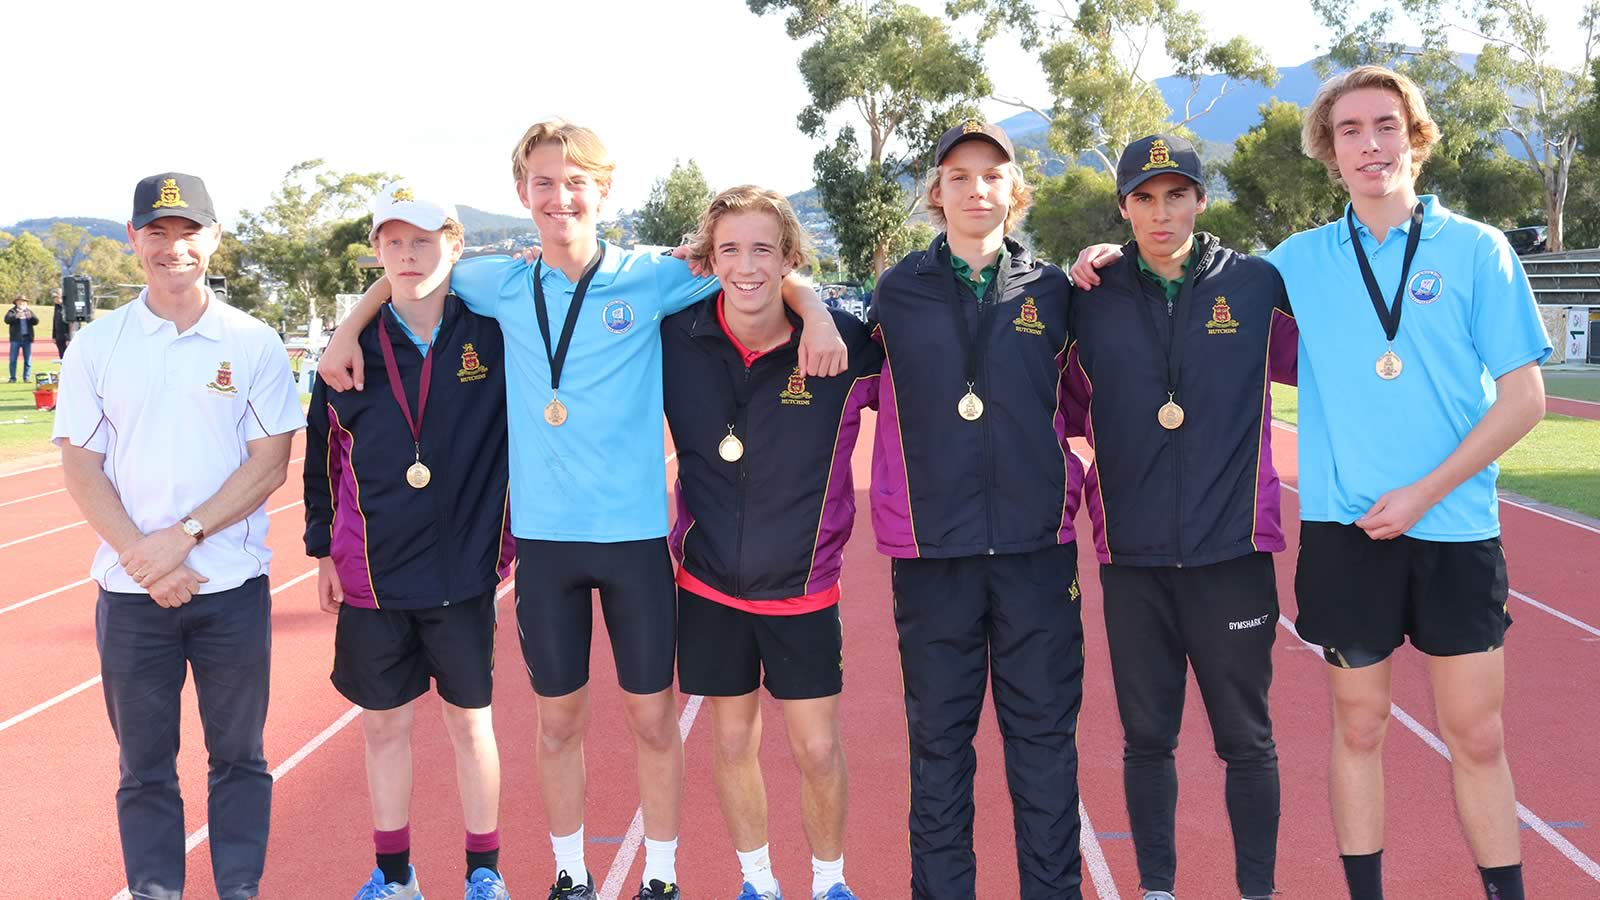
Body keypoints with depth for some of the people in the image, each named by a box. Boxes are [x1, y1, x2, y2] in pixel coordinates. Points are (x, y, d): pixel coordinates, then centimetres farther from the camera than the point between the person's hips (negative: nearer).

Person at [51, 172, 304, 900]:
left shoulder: (253, 344, 0)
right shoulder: (97, 344, 4)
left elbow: (271, 462, -4)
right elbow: (80, 467, 1)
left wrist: (184, 534, -14)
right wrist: (142, 558, -11)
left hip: (233, 588, -1)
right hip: (130, 593, 1)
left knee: (239, 756, 8)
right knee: (144, 766, 9)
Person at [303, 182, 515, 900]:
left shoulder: (492, 337, -6)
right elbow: (322, 453, 8)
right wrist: (324, 552, 9)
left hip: (463, 573, -2)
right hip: (371, 577, 2)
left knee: (469, 722, 10)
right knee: (384, 726, 12)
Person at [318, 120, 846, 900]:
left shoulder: (650, 277, -5)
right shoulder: (504, 286, 2)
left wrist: (816, 314, -16)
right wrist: (346, 332, 11)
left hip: (635, 534, -2)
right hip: (542, 536, 2)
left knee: (652, 718, 9)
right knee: (558, 720, 14)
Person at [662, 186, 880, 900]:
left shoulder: (844, 343, -15)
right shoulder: (675, 338, -10)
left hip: (802, 586, -1)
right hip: (708, 581, 2)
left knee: (817, 747, 6)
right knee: (733, 741, 14)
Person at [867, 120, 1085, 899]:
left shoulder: (1051, 291, 7)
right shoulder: (897, 292, 4)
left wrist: (1074, 491, 9)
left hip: (1037, 546, 1)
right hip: (931, 549, 0)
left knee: (1044, 734, 6)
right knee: (938, 740, 8)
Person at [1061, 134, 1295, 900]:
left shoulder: (1258, 287, -1)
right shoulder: (1090, 301, 3)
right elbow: (1065, 416, 12)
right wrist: (1078, 497, 4)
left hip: (1233, 551, -1)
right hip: (1131, 557, 1)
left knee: (1246, 737, 8)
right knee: (1146, 737, 11)